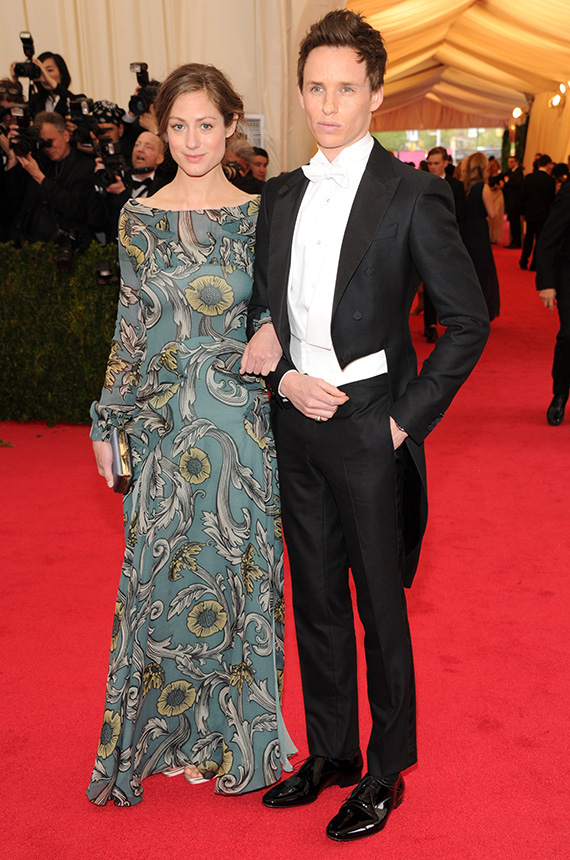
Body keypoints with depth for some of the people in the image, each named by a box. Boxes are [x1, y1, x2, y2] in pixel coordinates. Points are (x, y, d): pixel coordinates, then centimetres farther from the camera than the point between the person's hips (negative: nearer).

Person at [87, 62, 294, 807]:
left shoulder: (259, 214, 1)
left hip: (241, 424, 0)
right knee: (164, 571, 8)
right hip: (163, 425, 1)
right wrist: (107, 423, 6)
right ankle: (172, 730, 31)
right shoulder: (139, 217, 2)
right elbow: (129, 327, 5)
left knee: (239, 569, 9)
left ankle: (234, 730, 31)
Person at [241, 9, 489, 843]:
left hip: (370, 429, -5)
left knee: (380, 607, 7)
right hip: (297, 425, 6)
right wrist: (283, 374, -5)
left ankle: (386, 772, 27)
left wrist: (407, 419, -11)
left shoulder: (414, 195, -7)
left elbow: (469, 320, -6)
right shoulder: (281, 195, 10)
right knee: (315, 601, 15)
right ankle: (330, 753, 34)